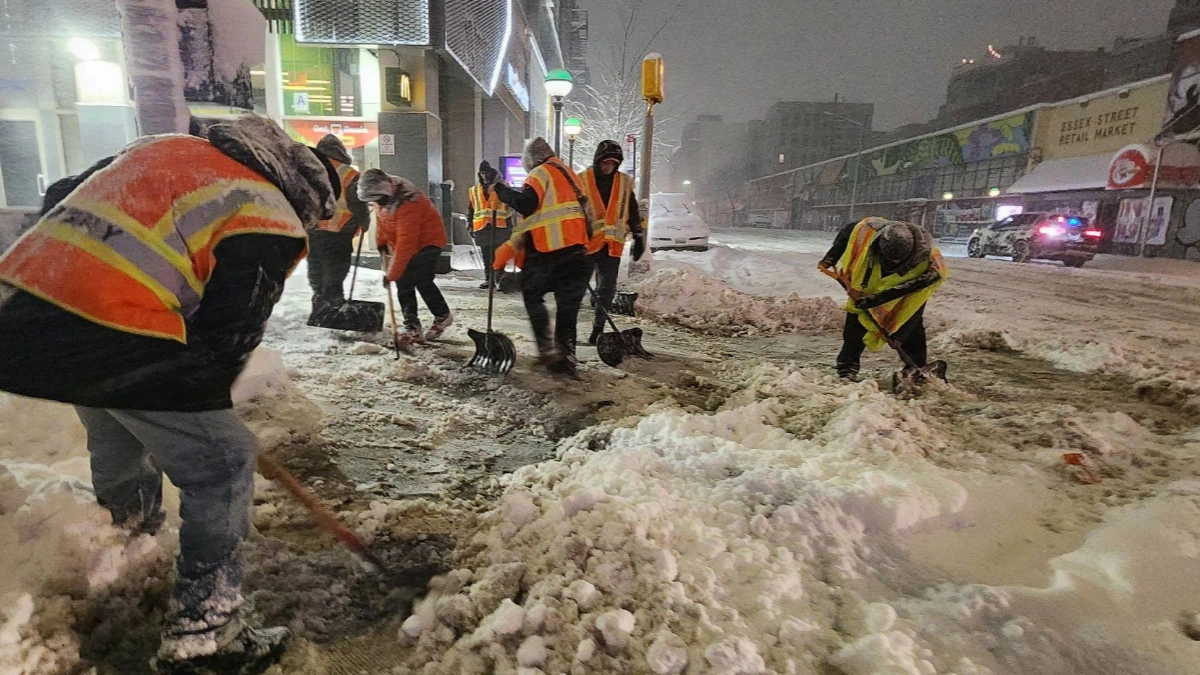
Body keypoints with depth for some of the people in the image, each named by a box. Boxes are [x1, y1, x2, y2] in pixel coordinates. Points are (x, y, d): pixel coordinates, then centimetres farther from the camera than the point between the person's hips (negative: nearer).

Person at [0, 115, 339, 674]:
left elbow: (63, 201, 24)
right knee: (223, 462, 2)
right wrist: (201, 404, 11)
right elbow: (226, 338, -8)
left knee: (117, 436, 32)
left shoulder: (163, 146, 20)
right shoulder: (270, 225, -5)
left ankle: (131, 531, 56)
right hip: (112, 338, -9)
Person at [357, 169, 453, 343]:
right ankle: (412, 328, 5)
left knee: (422, 282, -18)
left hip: (428, 240, -8)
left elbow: (405, 242, -35)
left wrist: (391, 273, -32)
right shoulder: (381, 196, -9)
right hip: (404, 243, 8)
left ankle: (442, 316, 5)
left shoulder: (407, 203, -35)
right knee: (403, 284, 0)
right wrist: (381, 241, 5)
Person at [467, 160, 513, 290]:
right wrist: (471, 226, 14)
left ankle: (499, 279, -1)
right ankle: (488, 279, 16)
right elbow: (471, 211, 19)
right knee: (487, 257, 8)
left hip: (499, 226, -3)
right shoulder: (474, 191, 15)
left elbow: (510, 205, 1)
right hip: (482, 228, 3)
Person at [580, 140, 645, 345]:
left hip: (612, 245, 3)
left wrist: (639, 238, 14)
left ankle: (598, 330, 17)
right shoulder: (582, 180, -1)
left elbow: (633, 213, 15)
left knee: (607, 290, 7)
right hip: (584, 243, -3)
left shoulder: (625, 183, 9)